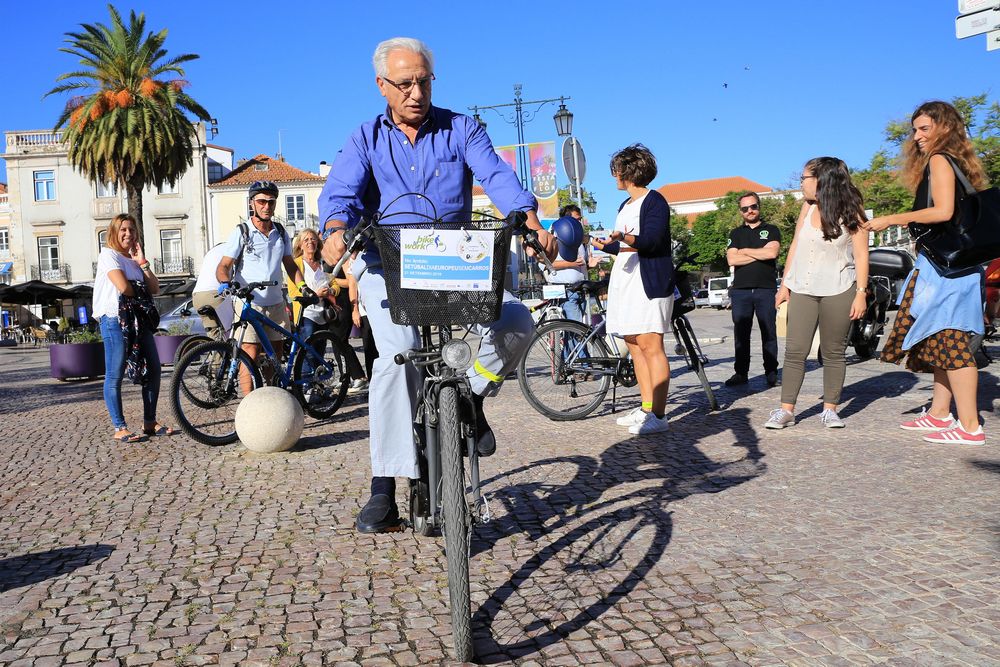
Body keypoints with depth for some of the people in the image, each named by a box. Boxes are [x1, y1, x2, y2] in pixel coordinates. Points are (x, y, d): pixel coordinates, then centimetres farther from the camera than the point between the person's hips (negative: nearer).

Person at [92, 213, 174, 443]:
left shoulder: (134, 258, 20)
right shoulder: (108, 255, -3)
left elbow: (154, 289, 8)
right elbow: (123, 287, -18)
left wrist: (143, 264, 0)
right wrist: (141, 292, 1)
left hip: (139, 319, 8)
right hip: (115, 319, -8)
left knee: (154, 368, 6)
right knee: (115, 376, -6)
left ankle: (150, 422, 15)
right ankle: (120, 428, -2)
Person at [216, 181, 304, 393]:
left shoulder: (281, 233, 9)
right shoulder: (241, 233, -4)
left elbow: (290, 265, 17)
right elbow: (223, 266, -9)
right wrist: (225, 283, -30)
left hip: (275, 304, 5)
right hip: (249, 304, -5)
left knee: (275, 355, 11)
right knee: (250, 355, -9)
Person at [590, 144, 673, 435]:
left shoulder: (654, 201, -5)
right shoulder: (625, 206, 22)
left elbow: (651, 240, -19)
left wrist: (628, 239, -35)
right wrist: (604, 245, 35)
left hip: (649, 282, -9)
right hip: (625, 281, 9)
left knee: (650, 346, -11)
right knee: (634, 346, 8)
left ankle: (658, 416, -9)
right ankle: (646, 408, 14)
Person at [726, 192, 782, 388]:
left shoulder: (771, 230, 12)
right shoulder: (736, 234, 17)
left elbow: (772, 252, -9)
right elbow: (732, 259, 1)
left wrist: (745, 251, -1)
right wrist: (759, 254, -3)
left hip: (766, 289, -2)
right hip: (740, 290, 2)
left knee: (769, 333, -2)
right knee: (740, 333, 1)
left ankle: (771, 373, 3)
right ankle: (741, 373, 6)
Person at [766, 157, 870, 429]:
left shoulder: (851, 211, -2)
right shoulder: (808, 207, 10)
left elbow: (861, 255, -3)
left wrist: (861, 293, -10)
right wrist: (785, 284, 11)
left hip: (838, 292, -3)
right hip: (802, 290, 4)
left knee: (833, 353, 3)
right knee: (795, 351, -2)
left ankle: (830, 409, 11)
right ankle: (786, 409, 1)